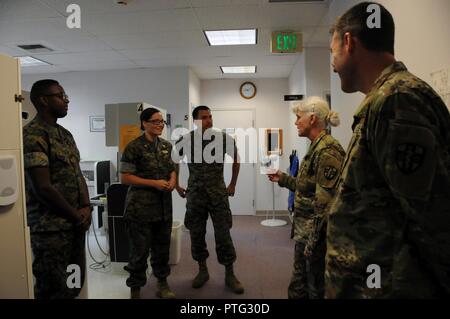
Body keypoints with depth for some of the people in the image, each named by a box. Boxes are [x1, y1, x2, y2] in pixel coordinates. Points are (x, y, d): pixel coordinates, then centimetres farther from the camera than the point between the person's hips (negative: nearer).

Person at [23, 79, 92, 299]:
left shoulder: (66, 135, 13)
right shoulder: (32, 136, -14)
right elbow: (43, 188, -19)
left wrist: (86, 208, -3)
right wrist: (77, 216, -10)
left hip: (75, 225, 8)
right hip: (50, 228, -8)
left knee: (74, 285, 17)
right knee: (53, 290, 3)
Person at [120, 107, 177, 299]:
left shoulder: (166, 146, 9)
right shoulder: (134, 147, -11)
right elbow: (124, 177, -12)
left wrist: (172, 180, -3)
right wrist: (154, 183, -18)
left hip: (163, 206, 6)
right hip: (140, 207, -6)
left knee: (162, 246, 15)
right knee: (140, 250, 3)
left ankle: (162, 284, 33)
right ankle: (135, 290, 22)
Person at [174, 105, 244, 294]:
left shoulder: (223, 138, -6)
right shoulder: (186, 140, -6)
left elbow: (235, 159, 10)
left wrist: (233, 184, 10)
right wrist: (177, 186, 9)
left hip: (218, 194, -1)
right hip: (195, 195, 1)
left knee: (223, 234, 1)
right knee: (196, 234, 10)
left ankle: (230, 275, 17)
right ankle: (202, 271, 29)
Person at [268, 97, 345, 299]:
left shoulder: (327, 151, -20)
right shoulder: (316, 147, 10)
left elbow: (326, 202, -24)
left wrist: (314, 241, -22)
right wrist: (283, 179, 19)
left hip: (315, 233, -10)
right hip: (305, 230, 10)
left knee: (316, 288, 9)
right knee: (299, 283, 22)